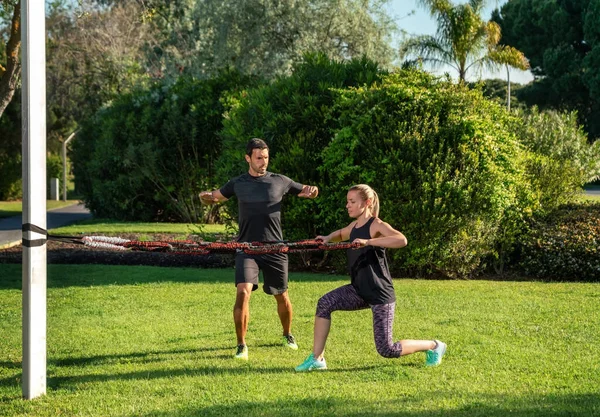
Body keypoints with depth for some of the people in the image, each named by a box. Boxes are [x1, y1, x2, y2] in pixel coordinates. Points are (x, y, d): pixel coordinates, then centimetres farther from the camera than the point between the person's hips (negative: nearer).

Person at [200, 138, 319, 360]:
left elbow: (306, 192, 16)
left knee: (281, 296, 10)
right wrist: (206, 196, -6)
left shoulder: (279, 181, 4)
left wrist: (312, 191, -8)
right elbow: (215, 196, 18)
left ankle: (288, 335, 38)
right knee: (243, 291, -19)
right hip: (247, 248, -1)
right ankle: (241, 345, -10)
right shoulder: (238, 183, 6)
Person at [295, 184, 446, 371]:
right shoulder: (354, 226, 9)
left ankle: (434, 346, 17)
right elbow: (339, 234, 34)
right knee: (325, 303, -13)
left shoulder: (376, 225, -15)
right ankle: (316, 359, -6)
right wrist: (328, 238, 11)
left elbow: (401, 240, -35)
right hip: (359, 291, 8)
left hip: (380, 293, -8)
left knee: (386, 349, -6)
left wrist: (368, 241, -41)